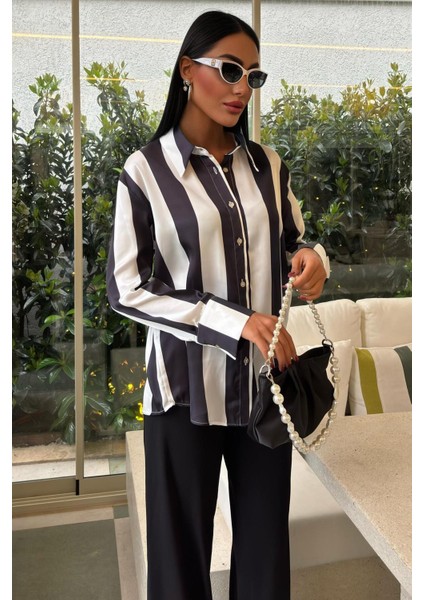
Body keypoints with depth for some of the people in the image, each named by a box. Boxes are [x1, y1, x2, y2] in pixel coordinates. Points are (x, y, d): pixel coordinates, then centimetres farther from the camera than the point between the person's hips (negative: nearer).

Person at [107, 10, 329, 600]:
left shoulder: (266, 164, 6)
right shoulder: (146, 170, -6)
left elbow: (292, 241, 17)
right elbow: (126, 290, -8)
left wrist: (312, 257, -9)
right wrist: (235, 322, -18)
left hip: (266, 377, 4)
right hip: (187, 385, -3)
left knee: (266, 538, 14)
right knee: (182, 541, 11)